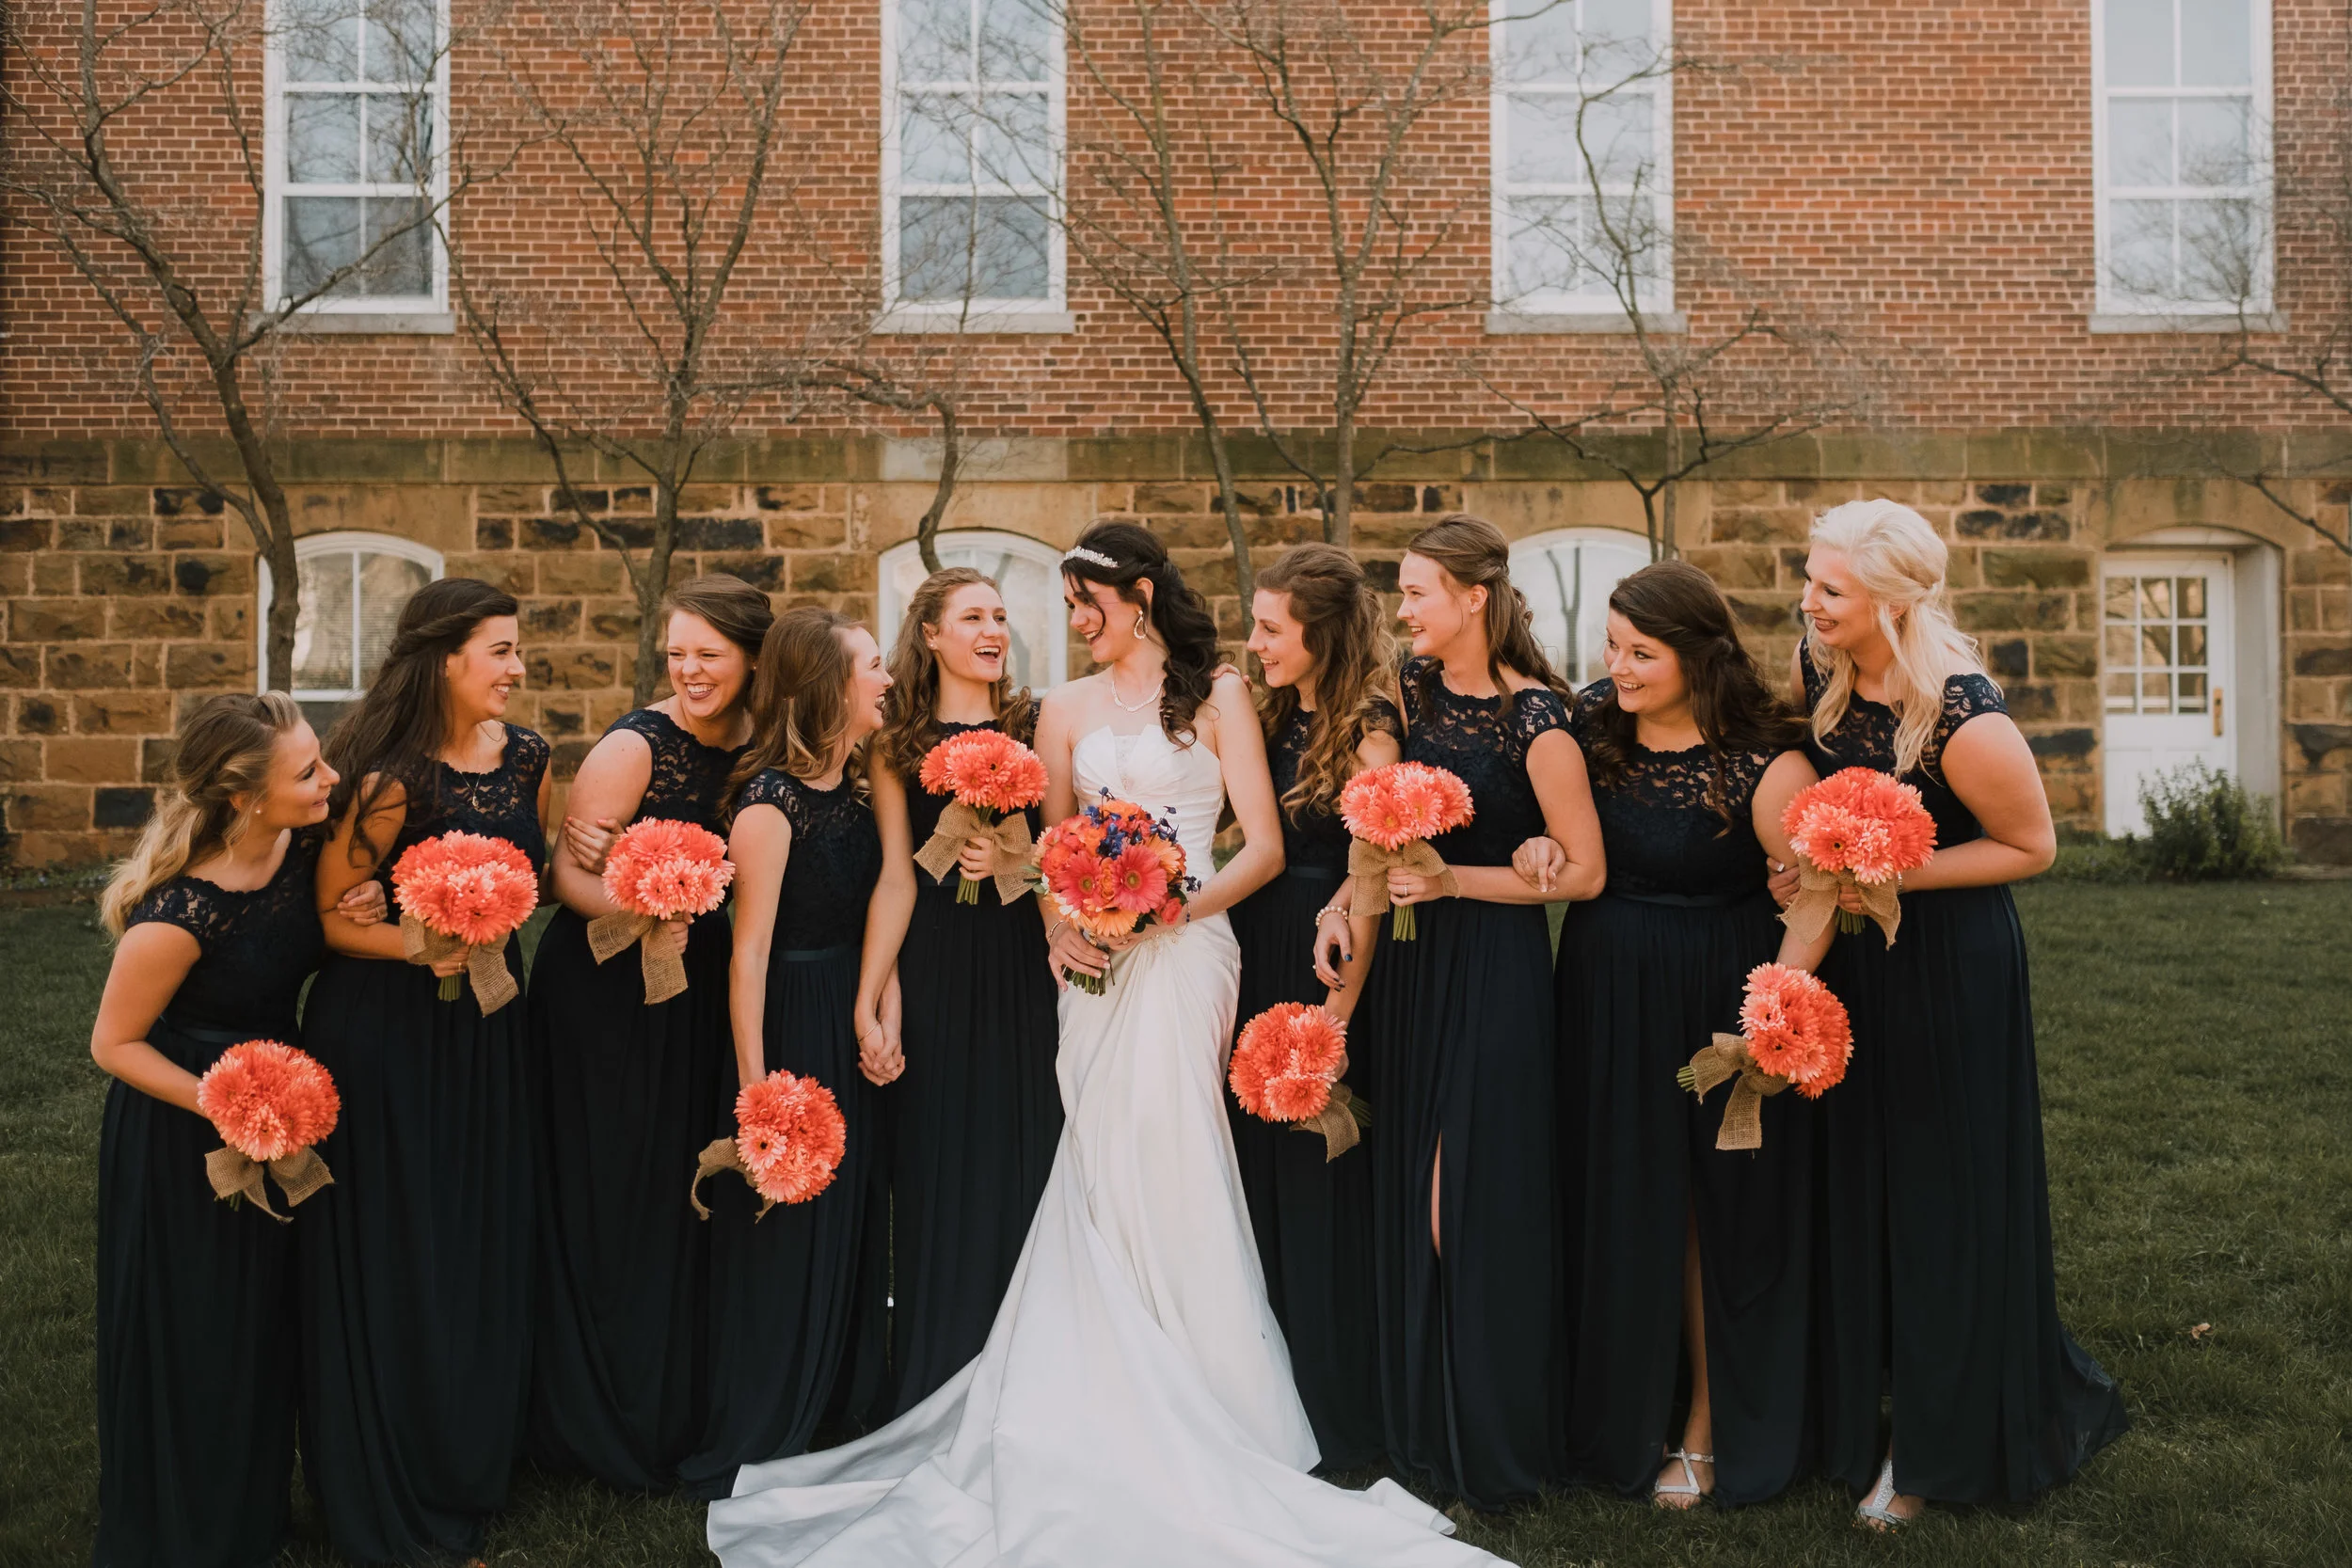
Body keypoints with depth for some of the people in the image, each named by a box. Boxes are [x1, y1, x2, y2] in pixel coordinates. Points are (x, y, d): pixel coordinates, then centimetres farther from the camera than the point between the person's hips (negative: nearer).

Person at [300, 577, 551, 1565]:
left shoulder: (526, 758, 1)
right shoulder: (391, 781, -19)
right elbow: (327, 915, -12)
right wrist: (423, 947, -26)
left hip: (486, 1026, 6)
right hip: (385, 1031, -6)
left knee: (482, 1246, 15)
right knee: (392, 1254, 6)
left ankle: (467, 1472, 36)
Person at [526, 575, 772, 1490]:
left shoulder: (751, 744, 2)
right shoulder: (635, 746, -15)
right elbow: (568, 875, -16)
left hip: (696, 981, 6)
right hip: (604, 991, -6)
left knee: (680, 1192, 14)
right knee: (607, 1196, 3)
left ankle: (677, 1406, 30)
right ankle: (599, 1423, 20)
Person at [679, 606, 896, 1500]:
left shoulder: (856, 787, 6)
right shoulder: (770, 802, -17)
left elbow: (877, 907, 7)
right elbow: (750, 947, -19)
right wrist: (754, 1083, -19)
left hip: (852, 1022, 8)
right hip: (790, 1025, -8)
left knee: (847, 1219, 17)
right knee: (780, 1235, 2)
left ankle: (827, 1418, 34)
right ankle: (749, 1452, 18)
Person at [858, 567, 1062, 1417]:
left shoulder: (1035, 726, 8)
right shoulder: (898, 744, 4)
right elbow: (897, 877, -1)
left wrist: (1017, 859, -14)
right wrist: (867, 1001, -6)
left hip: (1022, 962, 1)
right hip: (935, 969, -1)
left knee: (1023, 1159, 4)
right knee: (937, 1171, 3)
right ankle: (935, 1387, 16)